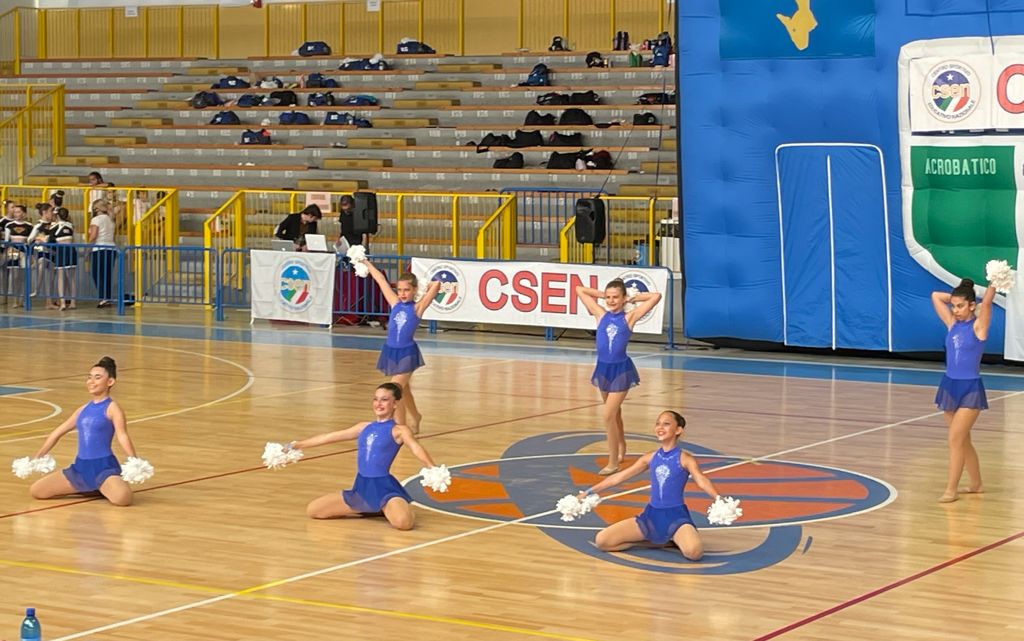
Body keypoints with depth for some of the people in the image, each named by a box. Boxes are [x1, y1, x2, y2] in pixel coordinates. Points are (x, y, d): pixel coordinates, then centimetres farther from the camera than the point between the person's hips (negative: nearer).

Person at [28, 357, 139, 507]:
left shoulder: (112, 408, -6)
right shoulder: (84, 409, 14)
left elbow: (122, 436, -19)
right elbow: (58, 432, 22)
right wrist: (37, 458, 22)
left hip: (104, 467, -6)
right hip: (80, 467, 6)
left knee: (122, 498, -36)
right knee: (36, 490, 0)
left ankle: (104, 489, 3)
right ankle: (88, 489, 13)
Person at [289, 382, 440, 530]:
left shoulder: (399, 430, -5)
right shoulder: (365, 427, 13)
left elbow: (416, 448, -23)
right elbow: (330, 437, 19)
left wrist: (433, 469, -44)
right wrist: (297, 445, 21)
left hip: (385, 488, -7)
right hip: (362, 488, 7)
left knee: (403, 522, -36)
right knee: (312, 510, 7)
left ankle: (387, 510, 5)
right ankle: (375, 511, 14)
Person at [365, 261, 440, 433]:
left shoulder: (417, 307, -7)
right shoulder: (395, 303, 4)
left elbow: (436, 285, -18)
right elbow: (381, 280, 9)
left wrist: (425, 285, 0)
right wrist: (367, 263, 17)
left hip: (407, 352, -5)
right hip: (390, 350, 5)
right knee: (402, 390, 21)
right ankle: (415, 417, 43)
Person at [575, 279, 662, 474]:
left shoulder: (629, 317, -6)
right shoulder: (601, 314, 1)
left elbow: (656, 296, -10)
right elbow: (579, 290, 6)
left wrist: (632, 298, -1)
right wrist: (603, 296, 7)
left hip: (621, 370, -5)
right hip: (603, 368, 5)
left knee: (609, 415, -11)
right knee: (614, 413, 21)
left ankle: (613, 462, -2)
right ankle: (621, 450, 40)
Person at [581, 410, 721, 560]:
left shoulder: (685, 459, -6)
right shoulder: (650, 458, 7)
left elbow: (702, 481, -23)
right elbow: (619, 477, 14)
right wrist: (589, 492, 16)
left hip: (676, 516, -4)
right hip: (652, 515, 4)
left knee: (694, 551, -37)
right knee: (601, 541, -8)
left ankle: (675, 538, 1)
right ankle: (653, 539, 9)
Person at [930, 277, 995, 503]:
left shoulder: (978, 326, -8)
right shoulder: (952, 324, 6)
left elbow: (987, 302, -23)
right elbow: (935, 296, 8)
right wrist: (956, 296, 5)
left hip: (970, 389, -6)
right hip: (949, 385, 6)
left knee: (955, 440, -10)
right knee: (963, 440, 13)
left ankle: (951, 490, -6)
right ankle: (976, 484, 27)